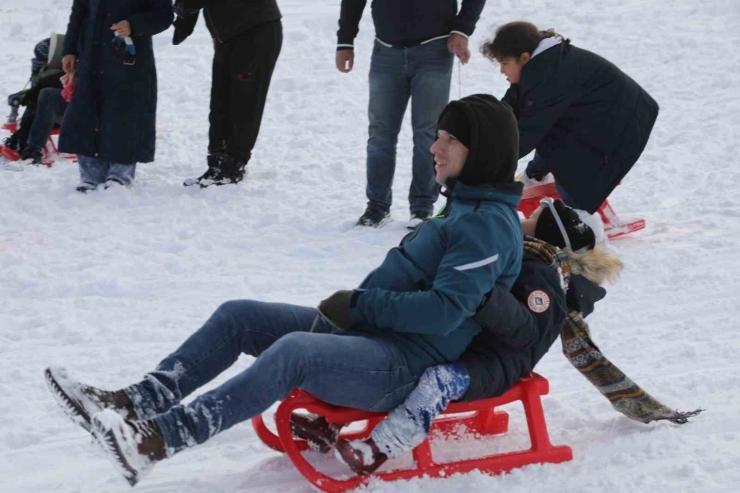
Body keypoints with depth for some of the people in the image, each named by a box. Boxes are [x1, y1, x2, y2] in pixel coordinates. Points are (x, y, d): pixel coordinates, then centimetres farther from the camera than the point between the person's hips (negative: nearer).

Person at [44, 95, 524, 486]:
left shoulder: (489, 224, -13)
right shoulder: (465, 206, 19)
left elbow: (444, 311, -22)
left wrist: (361, 305, -15)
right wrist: (356, 305, 11)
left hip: (404, 366, -10)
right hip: (367, 333, 10)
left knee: (293, 350, -36)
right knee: (237, 316, 1)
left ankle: (159, 439, -41)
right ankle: (134, 405, -12)